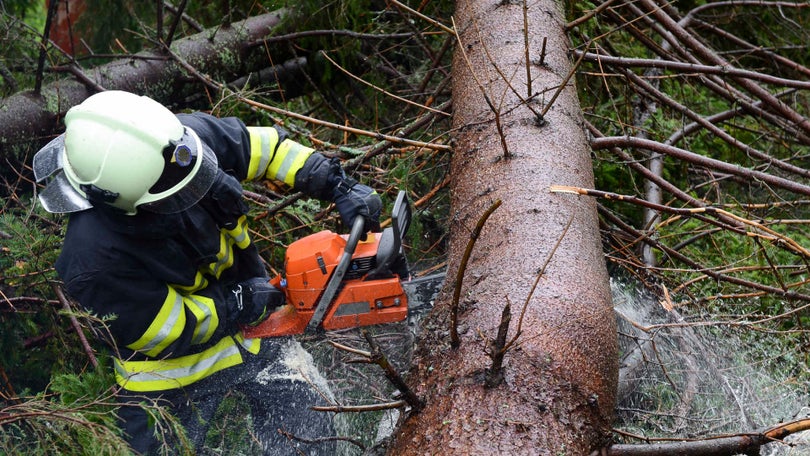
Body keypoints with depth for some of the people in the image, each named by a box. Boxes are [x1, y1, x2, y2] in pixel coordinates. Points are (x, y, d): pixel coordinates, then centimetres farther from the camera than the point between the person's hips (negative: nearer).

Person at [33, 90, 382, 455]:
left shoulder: (185, 140, -26)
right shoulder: (93, 258, -37)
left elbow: (263, 147, -9)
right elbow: (165, 332, -24)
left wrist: (340, 188, -15)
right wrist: (243, 301, -18)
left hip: (249, 325, 5)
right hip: (170, 361, -4)